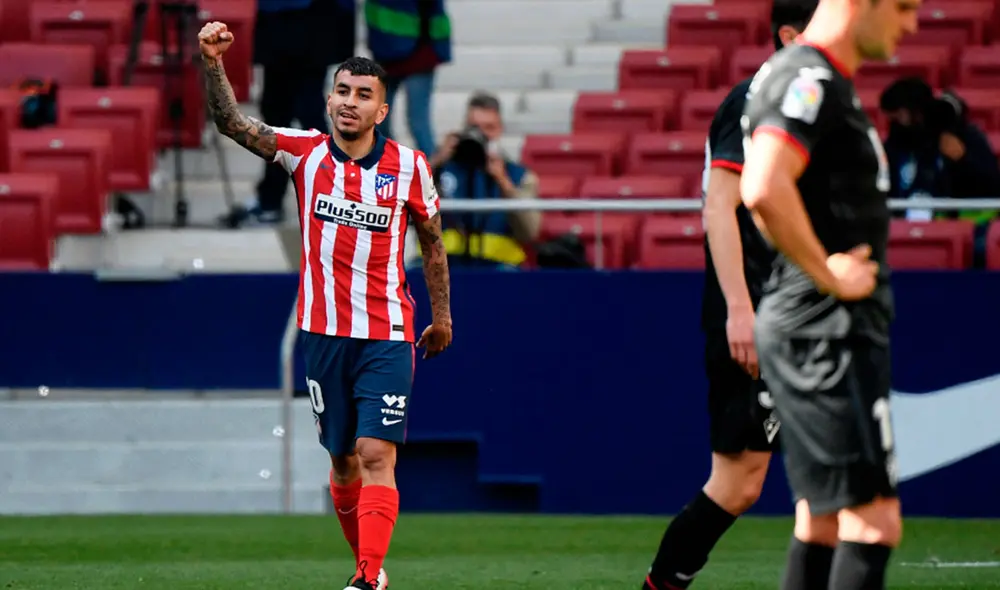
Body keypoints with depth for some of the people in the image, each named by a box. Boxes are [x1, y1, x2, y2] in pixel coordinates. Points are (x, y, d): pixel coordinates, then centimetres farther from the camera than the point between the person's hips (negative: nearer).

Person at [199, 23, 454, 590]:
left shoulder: (410, 166, -1)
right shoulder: (307, 152, 0)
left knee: (376, 455, -14)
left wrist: (442, 315, 15)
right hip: (325, 331, 2)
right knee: (343, 460, 9)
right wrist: (214, 63, -26)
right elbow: (234, 124, -11)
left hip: (388, 335, -2)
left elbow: (433, 241, 12)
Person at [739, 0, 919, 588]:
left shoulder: (826, 82, 17)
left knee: (822, 522, 13)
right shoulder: (810, 78, -15)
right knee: (874, 520, -13)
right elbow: (764, 191, -30)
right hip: (827, 333, -11)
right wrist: (827, 275, -20)